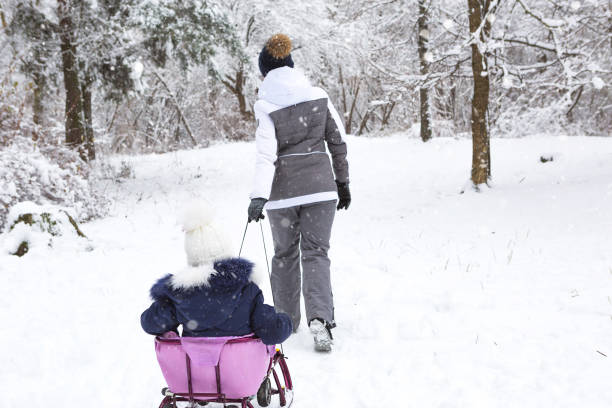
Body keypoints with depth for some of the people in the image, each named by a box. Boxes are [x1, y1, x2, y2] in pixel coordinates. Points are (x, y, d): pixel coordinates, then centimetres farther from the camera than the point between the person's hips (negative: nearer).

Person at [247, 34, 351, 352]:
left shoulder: (267, 109, -8)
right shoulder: (319, 97, 2)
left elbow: (266, 157, -18)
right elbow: (338, 143, 6)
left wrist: (258, 197, -22)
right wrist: (342, 182, 15)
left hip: (284, 191, -1)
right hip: (320, 186, 2)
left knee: (285, 254, 15)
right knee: (315, 252, 5)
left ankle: (286, 320, 25)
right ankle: (320, 317, -15)